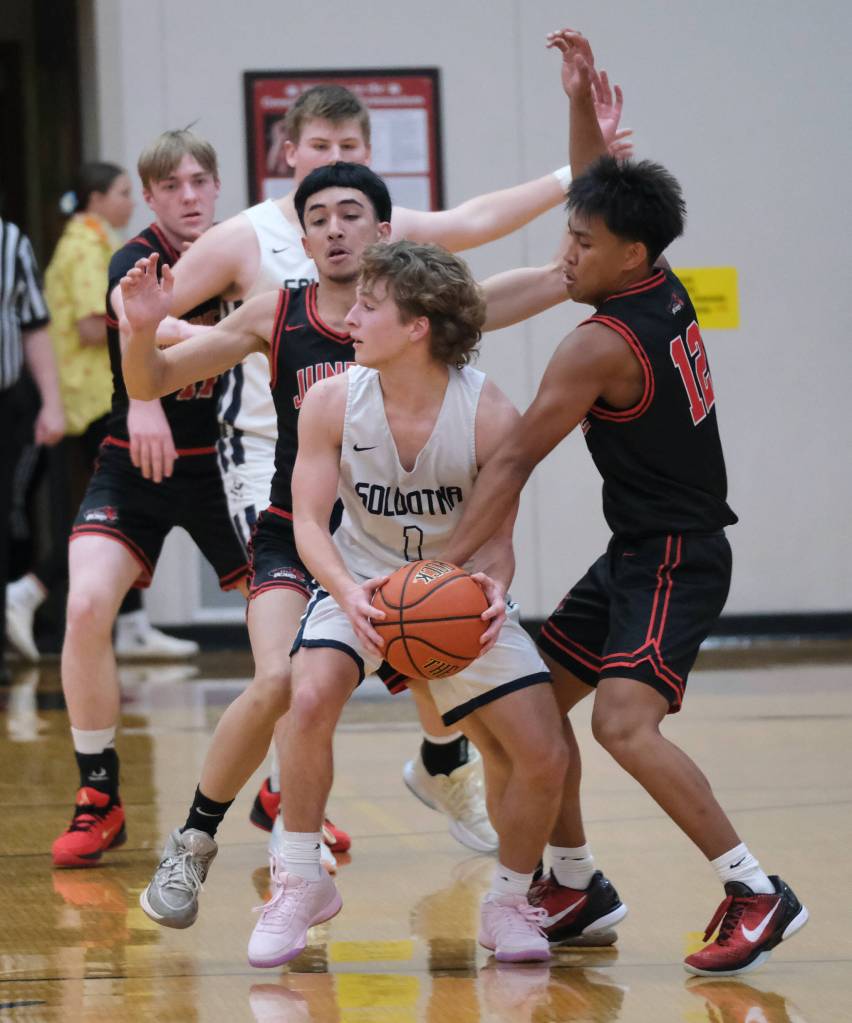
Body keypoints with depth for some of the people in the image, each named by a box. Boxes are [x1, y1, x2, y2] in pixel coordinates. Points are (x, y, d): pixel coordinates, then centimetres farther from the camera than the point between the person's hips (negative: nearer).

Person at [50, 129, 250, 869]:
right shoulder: (139, 258, -15)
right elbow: (131, 312, -40)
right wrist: (143, 398, -61)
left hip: (217, 466, 4)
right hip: (133, 468, -4)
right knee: (87, 607, -23)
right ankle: (99, 801, -7)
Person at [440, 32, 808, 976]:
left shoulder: (602, 346, -21)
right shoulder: (662, 290, 3)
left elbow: (512, 463, -21)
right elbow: (605, 192, 22)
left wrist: (446, 566, -21)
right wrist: (583, 101, 13)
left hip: (677, 560, -10)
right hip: (639, 553, 10)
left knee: (622, 723, -25)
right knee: (537, 697, 13)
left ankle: (757, 894, -21)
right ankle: (573, 883, 25)